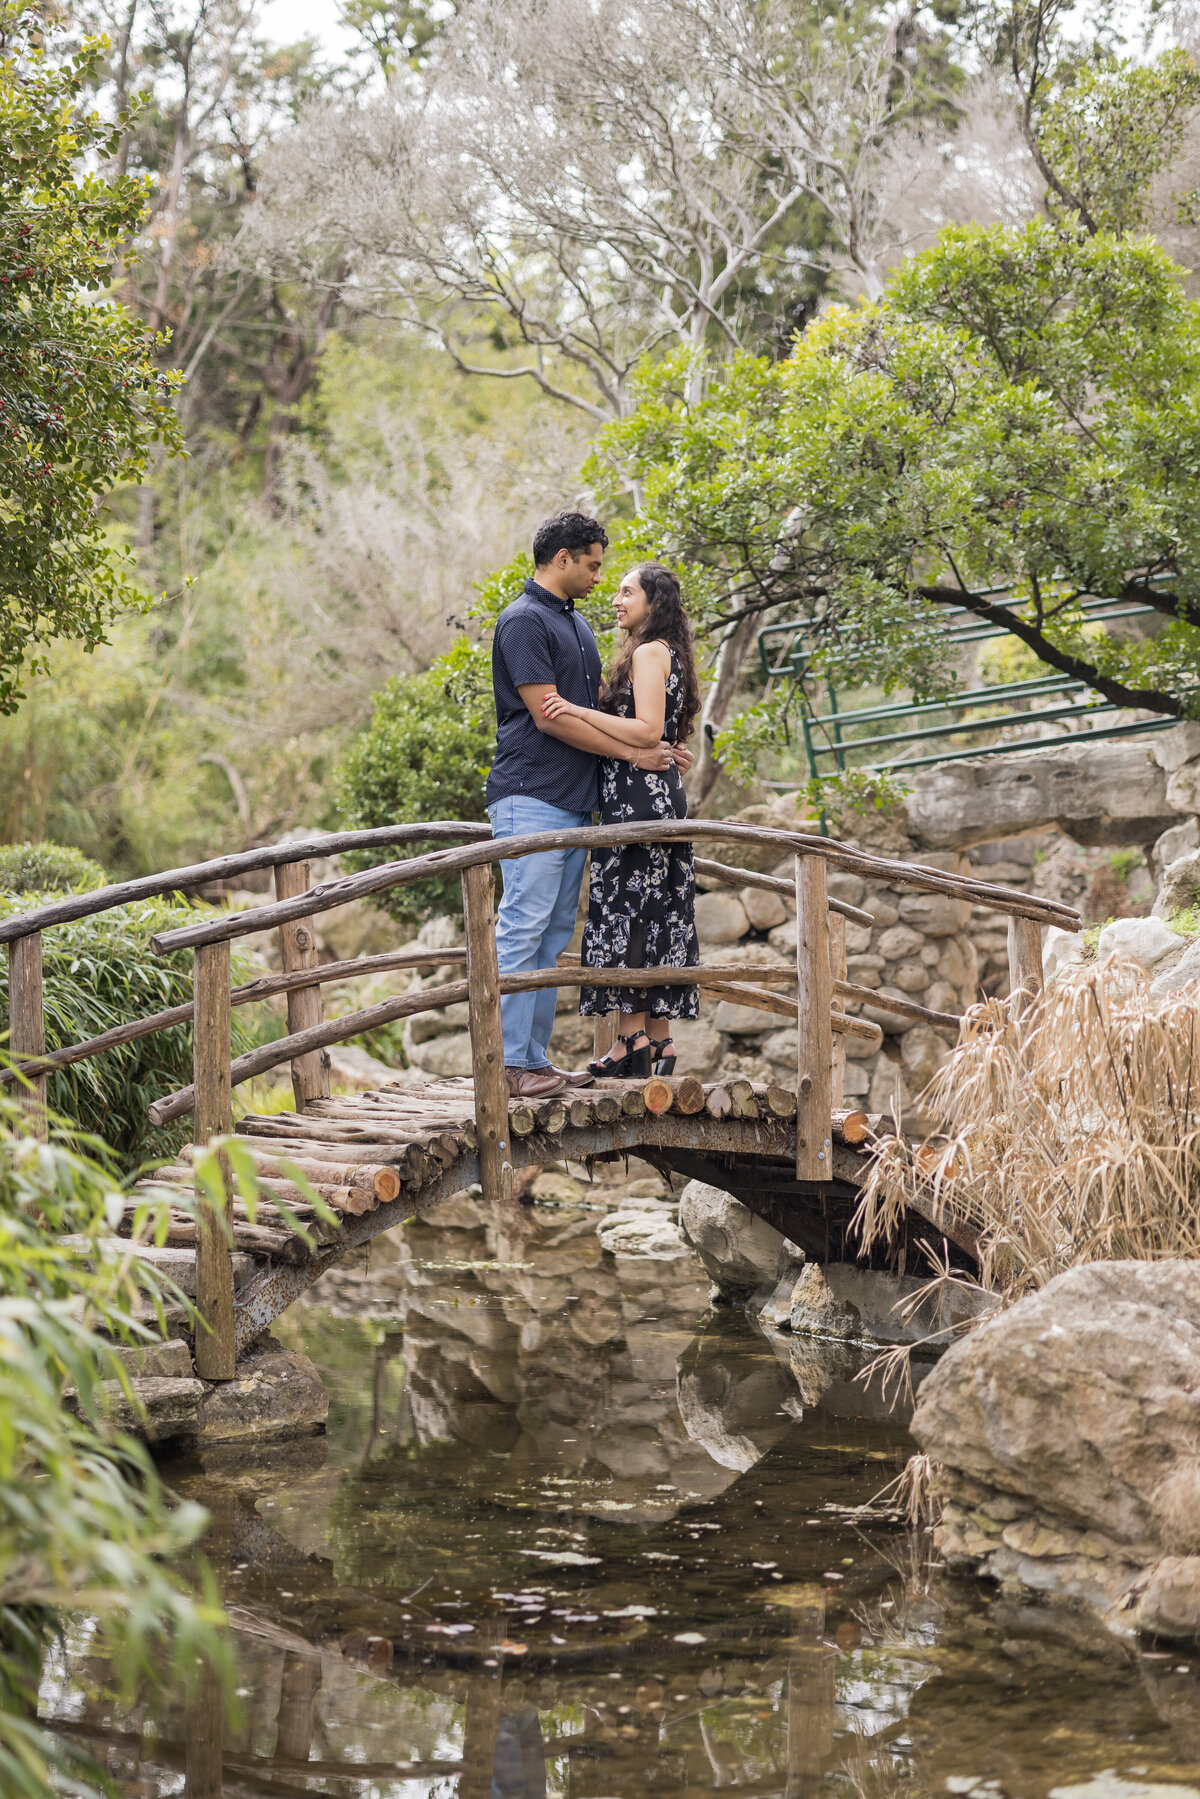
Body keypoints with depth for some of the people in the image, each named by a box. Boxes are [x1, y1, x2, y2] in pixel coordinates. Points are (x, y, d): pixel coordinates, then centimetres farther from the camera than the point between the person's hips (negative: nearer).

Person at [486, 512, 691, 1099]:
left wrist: (658, 747, 11)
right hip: (531, 800, -10)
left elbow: (599, 705, 25)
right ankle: (508, 1062, -10)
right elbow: (548, 716, -15)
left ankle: (535, 1058, 11)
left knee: (552, 937, 8)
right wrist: (632, 753, -10)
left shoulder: (576, 624, 20)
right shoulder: (524, 621, -10)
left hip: (573, 802, 10)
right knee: (521, 929, -10)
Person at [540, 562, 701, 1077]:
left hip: (638, 797, -10)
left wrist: (580, 711, -19)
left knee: (623, 910, -8)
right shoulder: (667, 654, 20)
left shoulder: (648, 652, -9)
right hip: (662, 795, 10)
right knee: (660, 916, 8)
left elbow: (647, 730, -19)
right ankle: (659, 1039, 10)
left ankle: (633, 1037, -9)